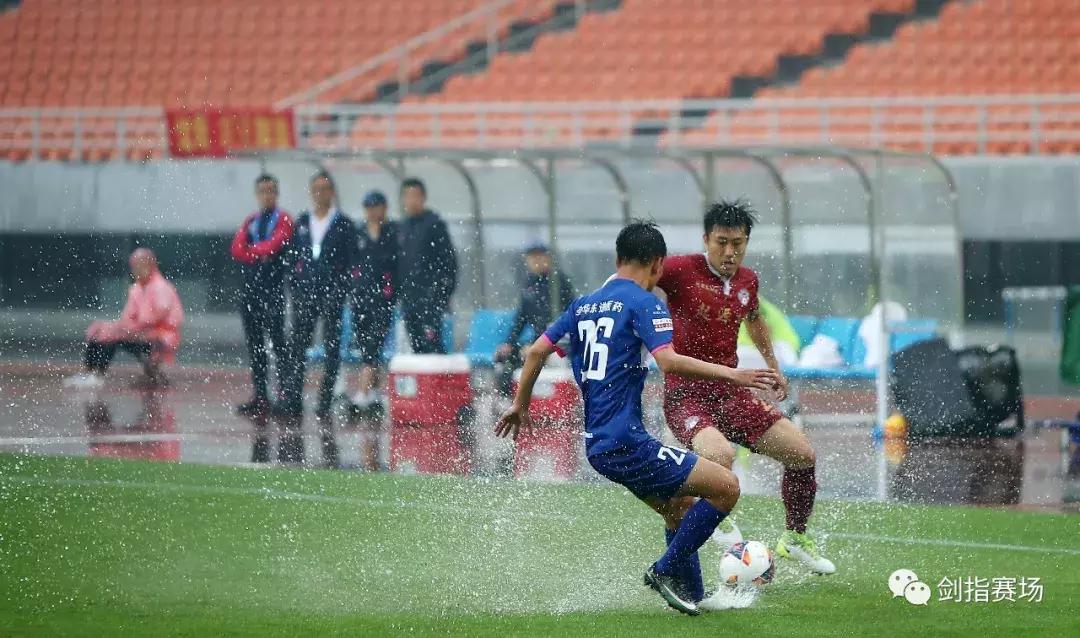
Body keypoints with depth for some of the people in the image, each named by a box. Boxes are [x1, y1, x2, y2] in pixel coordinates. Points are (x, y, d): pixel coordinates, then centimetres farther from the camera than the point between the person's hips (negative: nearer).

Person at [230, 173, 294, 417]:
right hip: (250, 285, 6)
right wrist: (260, 255, -9)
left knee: (277, 340, -9)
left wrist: (250, 250, -4)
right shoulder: (250, 221, 16)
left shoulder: (283, 220, 0)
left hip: (273, 285, -6)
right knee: (254, 343, 7)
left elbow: (274, 246, -15)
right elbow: (237, 249, 5)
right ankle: (260, 395, 10)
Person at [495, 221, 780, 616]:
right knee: (726, 487, -8)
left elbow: (537, 351, 18)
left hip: (596, 445, 9)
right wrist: (730, 374, -17)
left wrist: (520, 405, 31)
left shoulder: (584, 305, 16)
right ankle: (666, 571, -6)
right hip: (625, 443, -9)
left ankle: (691, 596, 15)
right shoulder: (645, 303, -7)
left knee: (682, 509, 20)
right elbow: (668, 361, -21)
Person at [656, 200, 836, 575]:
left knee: (802, 454, 3)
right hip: (685, 395, -7)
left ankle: (796, 538, 26)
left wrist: (773, 366, 33)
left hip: (730, 393, 7)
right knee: (720, 455, -36)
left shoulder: (747, 280, 9)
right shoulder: (682, 270, -11)